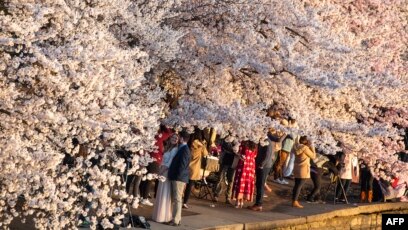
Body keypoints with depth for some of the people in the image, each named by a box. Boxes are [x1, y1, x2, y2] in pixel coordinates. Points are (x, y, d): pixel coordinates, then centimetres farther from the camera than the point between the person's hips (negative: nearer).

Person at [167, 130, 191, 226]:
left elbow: (182, 165, -20)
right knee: (176, 199, 14)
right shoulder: (182, 148, 15)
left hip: (179, 178, -10)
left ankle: (176, 220, -5)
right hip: (176, 177, 10)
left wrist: (177, 176, -16)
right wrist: (172, 175, 17)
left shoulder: (185, 150, -16)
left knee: (177, 199, -7)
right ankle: (177, 218, 20)